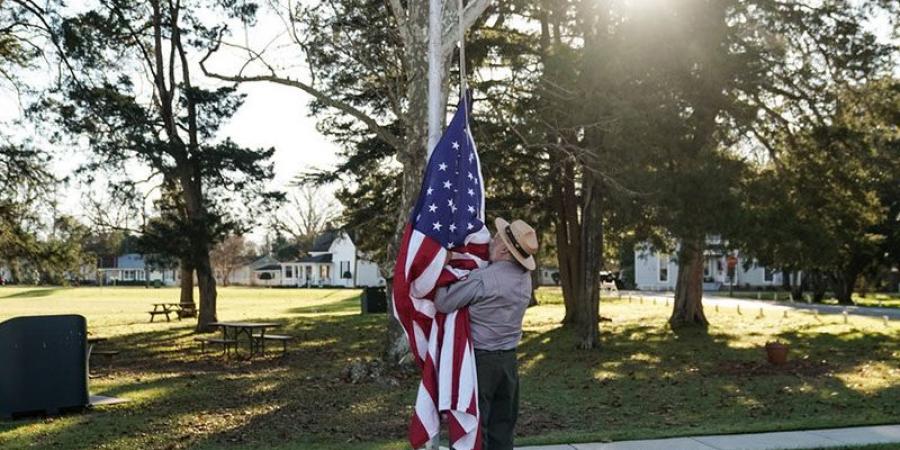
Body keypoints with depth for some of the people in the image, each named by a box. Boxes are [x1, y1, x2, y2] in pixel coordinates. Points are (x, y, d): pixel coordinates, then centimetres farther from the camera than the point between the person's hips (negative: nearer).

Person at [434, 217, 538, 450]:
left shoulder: (483, 279, -22)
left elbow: (443, 303, -17)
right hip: (509, 359, 7)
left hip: (480, 360, -6)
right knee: (503, 426, 15)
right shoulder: (525, 277, 1)